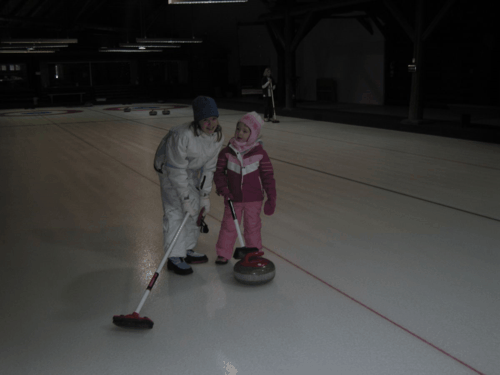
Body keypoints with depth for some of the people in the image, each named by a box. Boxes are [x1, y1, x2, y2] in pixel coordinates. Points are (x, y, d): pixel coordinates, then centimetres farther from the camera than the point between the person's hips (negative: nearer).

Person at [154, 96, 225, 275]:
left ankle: (187, 250, 26)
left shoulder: (218, 136, -16)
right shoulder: (183, 135, -37)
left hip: (192, 170, 7)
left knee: (196, 208, 10)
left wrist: (205, 195, -8)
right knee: (176, 211, -12)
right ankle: (174, 258, -4)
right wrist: (185, 199, -26)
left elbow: (209, 167, -8)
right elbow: (177, 170, -30)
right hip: (169, 168, -7)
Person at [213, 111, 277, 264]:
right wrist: (222, 187, -14)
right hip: (233, 198, 1)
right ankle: (223, 253, 25)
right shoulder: (227, 152, -7)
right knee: (229, 226, 9)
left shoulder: (260, 153, -8)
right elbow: (219, 171, 2)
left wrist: (271, 199, -4)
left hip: (253, 199, -1)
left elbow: (268, 176, -4)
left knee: (252, 227, 12)